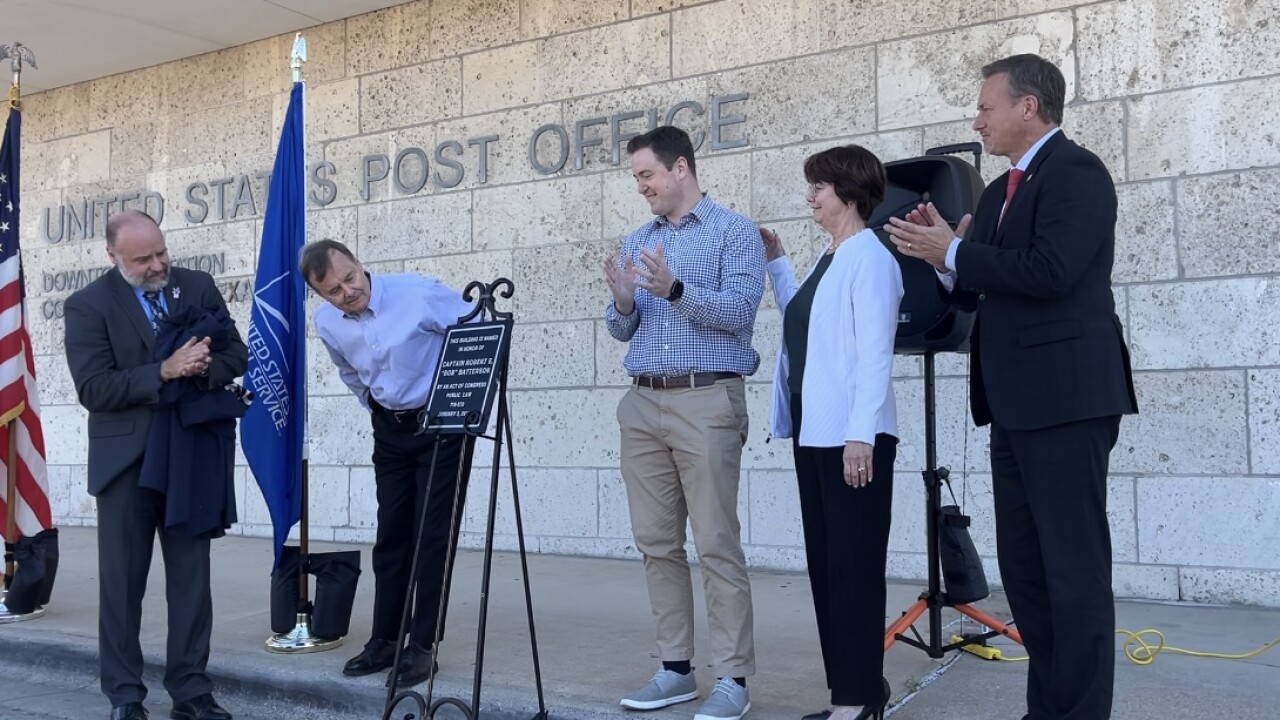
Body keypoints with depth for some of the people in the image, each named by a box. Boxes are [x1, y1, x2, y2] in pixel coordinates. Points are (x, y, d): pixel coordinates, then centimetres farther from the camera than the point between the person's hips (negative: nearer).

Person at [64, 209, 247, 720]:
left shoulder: (199, 287, 4)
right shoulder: (87, 305, -6)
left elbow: (236, 355, 5)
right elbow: (93, 390, -15)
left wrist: (202, 366, -16)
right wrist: (164, 372, -24)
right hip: (127, 460, -3)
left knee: (192, 579, 7)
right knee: (121, 582, 5)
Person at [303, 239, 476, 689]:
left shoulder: (420, 295, -22)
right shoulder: (327, 323, -5)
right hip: (389, 427, 5)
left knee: (433, 535, -5)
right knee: (391, 534, 9)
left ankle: (422, 646, 2)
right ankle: (385, 640, 18)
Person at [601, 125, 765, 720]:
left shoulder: (734, 232, 0)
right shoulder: (638, 241, 18)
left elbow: (739, 311, -12)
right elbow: (622, 331, 15)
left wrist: (675, 288, -25)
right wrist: (623, 301, -7)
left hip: (707, 402, -6)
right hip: (643, 404, 6)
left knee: (717, 546, -6)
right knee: (657, 544, 7)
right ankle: (675, 667, 16)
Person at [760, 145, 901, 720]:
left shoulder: (869, 257, -10)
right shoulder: (827, 259, 17)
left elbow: (875, 352, -18)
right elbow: (799, 322, 30)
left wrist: (862, 434, -23)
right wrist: (776, 262, 24)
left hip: (851, 436, -9)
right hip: (814, 432, 9)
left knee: (854, 563, -3)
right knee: (824, 561, 12)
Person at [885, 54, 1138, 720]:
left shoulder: (1076, 171, -8)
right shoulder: (1001, 190, 19)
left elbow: (1048, 271, -22)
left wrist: (951, 251, -13)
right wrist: (945, 256, 1)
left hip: (1065, 397, -10)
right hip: (1017, 403, 10)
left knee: (1075, 567, -4)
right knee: (1022, 564, 13)